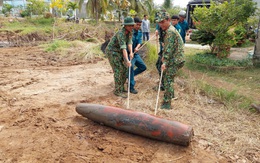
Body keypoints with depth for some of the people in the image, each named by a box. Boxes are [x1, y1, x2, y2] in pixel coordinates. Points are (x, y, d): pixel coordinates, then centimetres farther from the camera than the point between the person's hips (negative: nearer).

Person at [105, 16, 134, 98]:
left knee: (124, 69, 9)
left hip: (119, 52, 9)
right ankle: (117, 91, -3)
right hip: (112, 51, -9)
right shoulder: (121, 33, -27)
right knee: (118, 70, -11)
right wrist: (127, 60, -38)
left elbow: (129, 42, -7)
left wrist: (131, 52, -23)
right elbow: (123, 48, -34)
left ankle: (121, 87, 22)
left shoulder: (130, 32, 0)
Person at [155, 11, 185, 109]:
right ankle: (170, 95, 41)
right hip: (174, 59, 10)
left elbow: (169, 49, -25)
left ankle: (167, 103, -1)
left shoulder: (170, 32, -19)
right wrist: (164, 57, 10)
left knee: (168, 80, -7)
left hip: (175, 60, -10)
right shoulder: (169, 30, 14)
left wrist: (165, 62, -25)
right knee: (168, 78, 23)